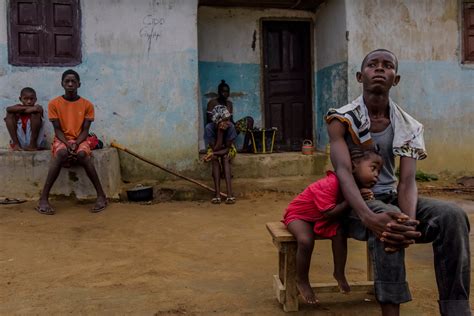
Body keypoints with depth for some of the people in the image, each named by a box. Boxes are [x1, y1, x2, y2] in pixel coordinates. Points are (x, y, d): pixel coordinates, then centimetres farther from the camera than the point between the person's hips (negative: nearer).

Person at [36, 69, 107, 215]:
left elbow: (85, 130, -2)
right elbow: (57, 130, -3)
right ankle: (43, 199, -36)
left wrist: (76, 144, -20)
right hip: (61, 140, 0)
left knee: (82, 154, -35)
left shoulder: (87, 104, 1)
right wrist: (68, 144, -20)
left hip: (80, 140, 0)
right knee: (61, 154, -36)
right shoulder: (54, 103, 0)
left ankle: (101, 195, -30)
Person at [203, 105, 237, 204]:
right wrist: (220, 131, -39)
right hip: (214, 149, 0)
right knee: (215, 159, -31)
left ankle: (229, 194, -40)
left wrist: (214, 154, -38)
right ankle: (217, 194, -35)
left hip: (227, 150, 0)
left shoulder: (230, 127, -29)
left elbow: (227, 148, -25)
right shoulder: (209, 128, -30)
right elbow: (215, 148, -32)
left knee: (225, 158, -31)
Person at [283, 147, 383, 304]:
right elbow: (329, 214, -36)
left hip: (321, 218, 7)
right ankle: (302, 281, -7)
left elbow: (349, 211, -2)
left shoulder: (355, 185, -8)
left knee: (340, 233, -19)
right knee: (306, 241, -30)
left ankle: (339, 273, 0)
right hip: (298, 214, -7)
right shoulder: (330, 184, -36)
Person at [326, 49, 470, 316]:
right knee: (386, 219, -38)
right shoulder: (341, 120, -10)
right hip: (354, 203, -4)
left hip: (390, 197, 4)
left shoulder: (407, 127, -1)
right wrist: (369, 217, -43)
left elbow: (407, 181, -13)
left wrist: (409, 221, -36)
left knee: (452, 215, -23)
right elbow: (343, 171, -24)